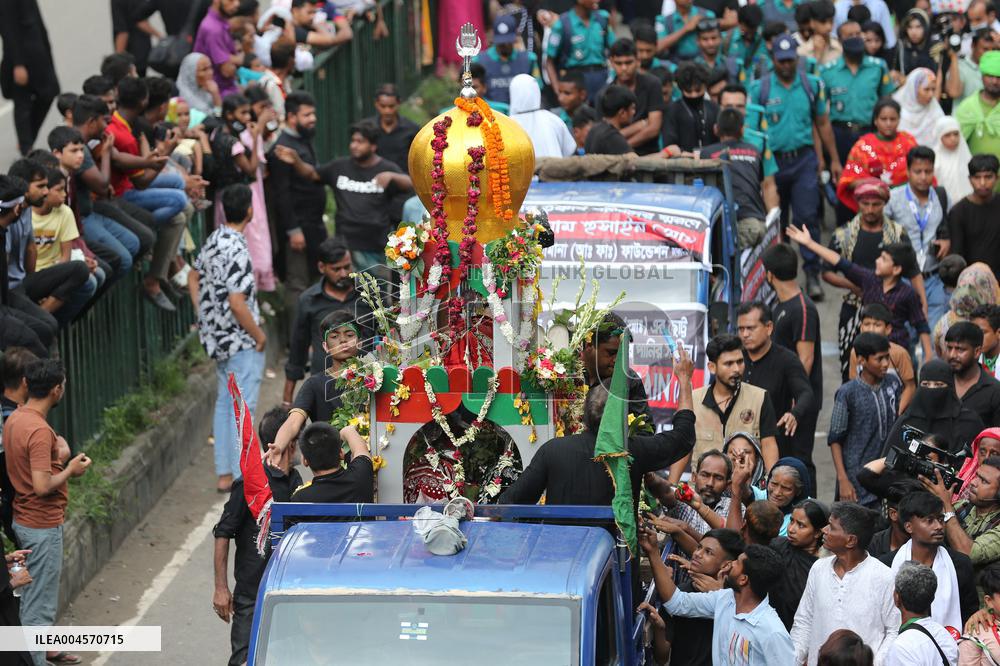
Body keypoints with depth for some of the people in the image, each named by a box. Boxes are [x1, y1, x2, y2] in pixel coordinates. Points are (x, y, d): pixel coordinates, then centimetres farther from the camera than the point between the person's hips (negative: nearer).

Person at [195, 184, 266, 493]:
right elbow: (237, 305, -26)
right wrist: (259, 335, -13)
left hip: (217, 337, 9)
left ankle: (225, 474, 21)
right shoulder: (237, 251, -24)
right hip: (241, 341, -9)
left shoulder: (212, 241, 4)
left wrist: (206, 321, 21)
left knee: (224, 403, 16)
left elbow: (197, 278, 16)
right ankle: (242, 478, 1)